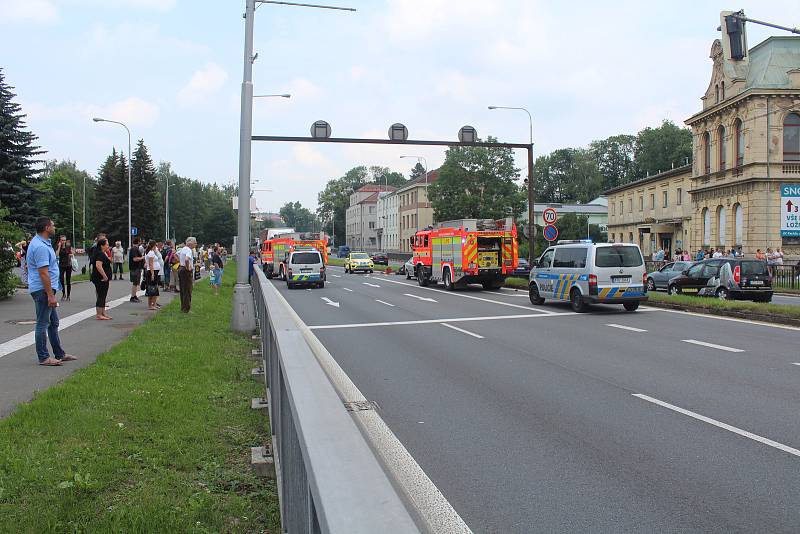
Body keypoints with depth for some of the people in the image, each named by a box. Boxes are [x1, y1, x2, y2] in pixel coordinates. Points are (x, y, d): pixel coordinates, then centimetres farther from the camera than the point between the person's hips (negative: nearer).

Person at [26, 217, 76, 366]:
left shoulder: (42, 243, 14)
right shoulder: (41, 247, -21)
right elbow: (43, 273, -24)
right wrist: (50, 295, -24)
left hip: (46, 289, 11)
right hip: (43, 290, -11)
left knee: (53, 323, 15)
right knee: (43, 324, -3)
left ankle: (59, 354, 23)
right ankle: (43, 358, 4)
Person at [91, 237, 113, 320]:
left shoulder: (104, 253, 14)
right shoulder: (100, 254, -18)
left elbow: (109, 261, 27)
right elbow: (98, 266, -29)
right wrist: (105, 276, -26)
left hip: (104, 279, 11)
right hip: (100, 279, -11)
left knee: (103, 296, 15)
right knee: (101, 296, -6)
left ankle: (103, 314, 22)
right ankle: (98, 315, -2)